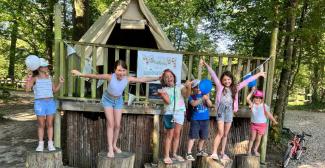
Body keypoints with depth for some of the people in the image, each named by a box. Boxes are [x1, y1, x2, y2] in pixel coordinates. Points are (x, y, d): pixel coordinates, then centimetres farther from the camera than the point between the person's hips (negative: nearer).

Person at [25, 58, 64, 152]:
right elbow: (27, 89, -11)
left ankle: (50, 144, 13)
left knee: (50, 124, 5)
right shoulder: (35, 78, 0)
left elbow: (54, 90, 16)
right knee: (41, 125, 4)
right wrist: (28, 79, -24)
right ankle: (40, 144, 16)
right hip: (40, 103, -3)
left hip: (51, 102, 3)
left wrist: (60, 83, 3)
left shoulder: (49, 77, 11)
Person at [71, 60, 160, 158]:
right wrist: (81, 74, -27)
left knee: (117, 125, 5)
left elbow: (143, 79, -18)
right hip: (108, 100, -3)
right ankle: (110, 148, 1)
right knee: (110, 124, -7)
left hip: (118, 101, 3)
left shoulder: (128, 79, -25)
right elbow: (95, 76, -25)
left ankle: (114, 145, 24)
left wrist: (157, 78, -15)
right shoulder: (110, 77, -32)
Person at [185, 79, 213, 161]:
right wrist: (202, 98, -30)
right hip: (195, 120, -4)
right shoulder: (191, 96, -3)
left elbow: (210, 105, 0)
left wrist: (207, 99, -19)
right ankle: (188, 154, -1)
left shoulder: (205, 95, 7)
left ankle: (200, 151, 35)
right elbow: (193, 104, -22)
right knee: (193, 137, -7)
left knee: (203, 137, 16)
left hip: (205, 119, 5)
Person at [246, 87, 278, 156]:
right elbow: (247, 98, -19)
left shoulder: (264, 106, -4)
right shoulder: (252, 105, -4)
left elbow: (268, 114, 4)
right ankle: (249, 150, 12)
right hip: (254, 124, 0)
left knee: (258, 139, 8)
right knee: (252, 138, 0)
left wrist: (274, 121, 7)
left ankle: (255, 150, 28)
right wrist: (252, 91, -13)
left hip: (262, 125, 1)